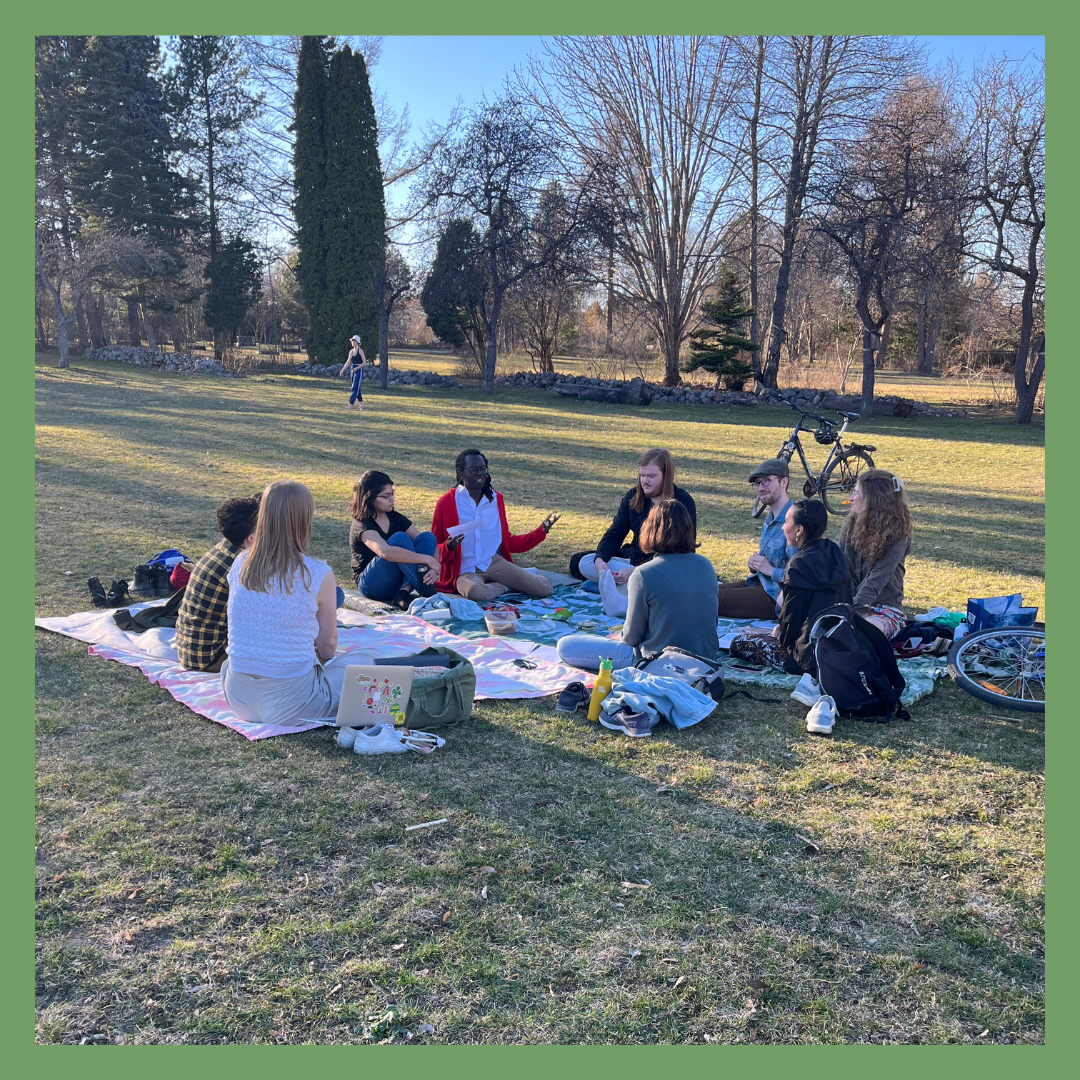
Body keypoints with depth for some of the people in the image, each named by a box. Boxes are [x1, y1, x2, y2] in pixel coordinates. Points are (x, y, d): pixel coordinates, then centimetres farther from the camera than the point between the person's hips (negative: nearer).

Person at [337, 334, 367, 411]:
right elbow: (348, 362, 14)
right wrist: (342, 370, 6)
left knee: (355, 387, -9)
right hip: (353, 370, 7)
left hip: (359, 370, -7)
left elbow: (364, 362, -10)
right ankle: (361, 403, 19)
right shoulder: (351, 351, 11)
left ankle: (351, 404, -11)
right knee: (356, 387, 10)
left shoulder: (360, 351, -8)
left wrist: (357, 368, -18)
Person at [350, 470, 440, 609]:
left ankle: (404, 591, -29)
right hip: (371, 585, -7)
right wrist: (427, 559, -36)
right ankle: (427, 592, -29)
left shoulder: (395, 518, 5)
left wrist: (433, 567, -23)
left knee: (428, 537, -14)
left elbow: (429, 542, -2)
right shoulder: (361, 525, -16)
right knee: (400, 538, -29)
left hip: (399, 580, 7)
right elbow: (385, 552, -37)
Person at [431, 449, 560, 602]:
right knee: (476, 593, -39)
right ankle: (505, 585, -6)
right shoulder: (446, 502, -4)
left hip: (494, 562, 3)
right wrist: (449, 547, -24)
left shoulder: (496, 499, 9)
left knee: (544, 589, -15)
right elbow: (435, 549, 0)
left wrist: (542, 531, 7)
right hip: (464, 570, -3)